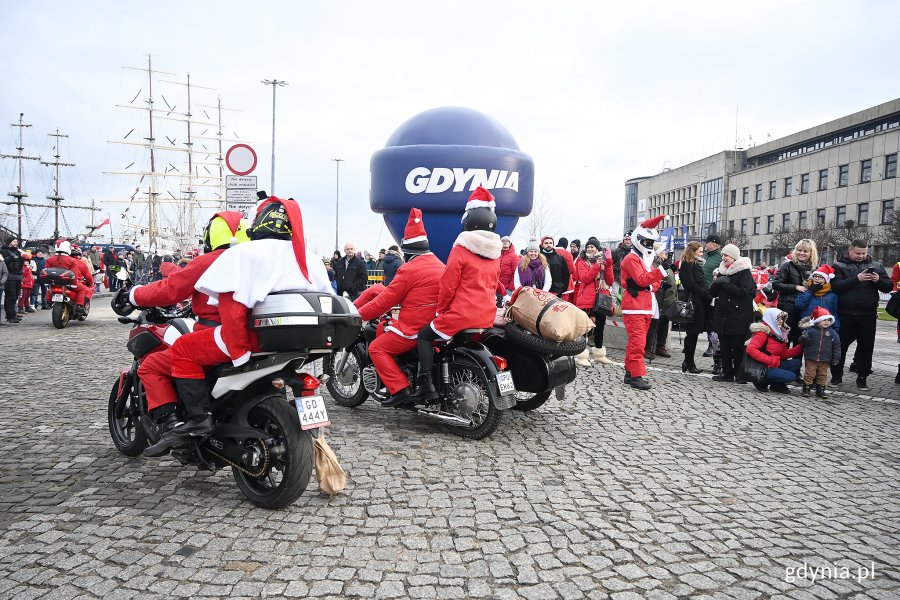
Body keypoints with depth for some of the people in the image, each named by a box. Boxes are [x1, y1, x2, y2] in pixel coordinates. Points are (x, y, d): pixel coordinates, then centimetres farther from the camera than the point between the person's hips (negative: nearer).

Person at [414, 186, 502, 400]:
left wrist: (441, 310, 4)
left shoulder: (461, 250, -10)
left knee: (425, 335, 9)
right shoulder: (495, 253, 10)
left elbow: (448, 285, -10)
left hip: (461, 314, -7)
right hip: (488, 316, 7)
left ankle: (426, 384, -2)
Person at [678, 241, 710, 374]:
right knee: (693, 333, -4)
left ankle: (688, 362, 16)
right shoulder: (687, 265, -7)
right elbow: (691, 284, -15)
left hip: (701, 303, 9)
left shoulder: (696, 265, 21)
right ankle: (689, 363, 3)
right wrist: (706, 295, -14)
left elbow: (702, 283, 19)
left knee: (693, 333, 10)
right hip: (694, 303, -9)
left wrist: (708, 294, 3)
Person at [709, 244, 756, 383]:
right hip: (722, 315, 6)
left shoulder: (744, 272, -6)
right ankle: (727, 373, 18)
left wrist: (725, 283, -16)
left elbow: (743, 292, -19)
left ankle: (740, 374, 10)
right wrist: (716, 282, -8)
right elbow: (713, 293, 12)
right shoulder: (722, 271, 13)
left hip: (738, 317, -6)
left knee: (738, 346, -2)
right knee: (724, 346, 8)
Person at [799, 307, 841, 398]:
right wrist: (804, 338, -28)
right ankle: (806, 390, 10)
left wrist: (836, 357, 1)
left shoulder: (832, 333, 1)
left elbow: (836, 346, 5)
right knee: (809, 374, 2)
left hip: (825, 360, 2)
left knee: (822, 375, 11)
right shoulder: (810, 330, -6)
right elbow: (802, 342, -4)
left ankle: (820, 390, 22)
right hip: (811, 359, -2)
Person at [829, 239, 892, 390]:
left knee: (866, 348, 6)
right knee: (840, 346, 7)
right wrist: (857, 279, -22)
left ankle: (862, 378, 18)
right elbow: (836, 287, -14)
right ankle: (836, 376, 19)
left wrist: (878, 280, -13)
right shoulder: (839, 266, 0)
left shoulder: (876, 266, 9)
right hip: (845, 315, -2)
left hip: (868, 316, 2)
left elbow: (888, 287, 7)